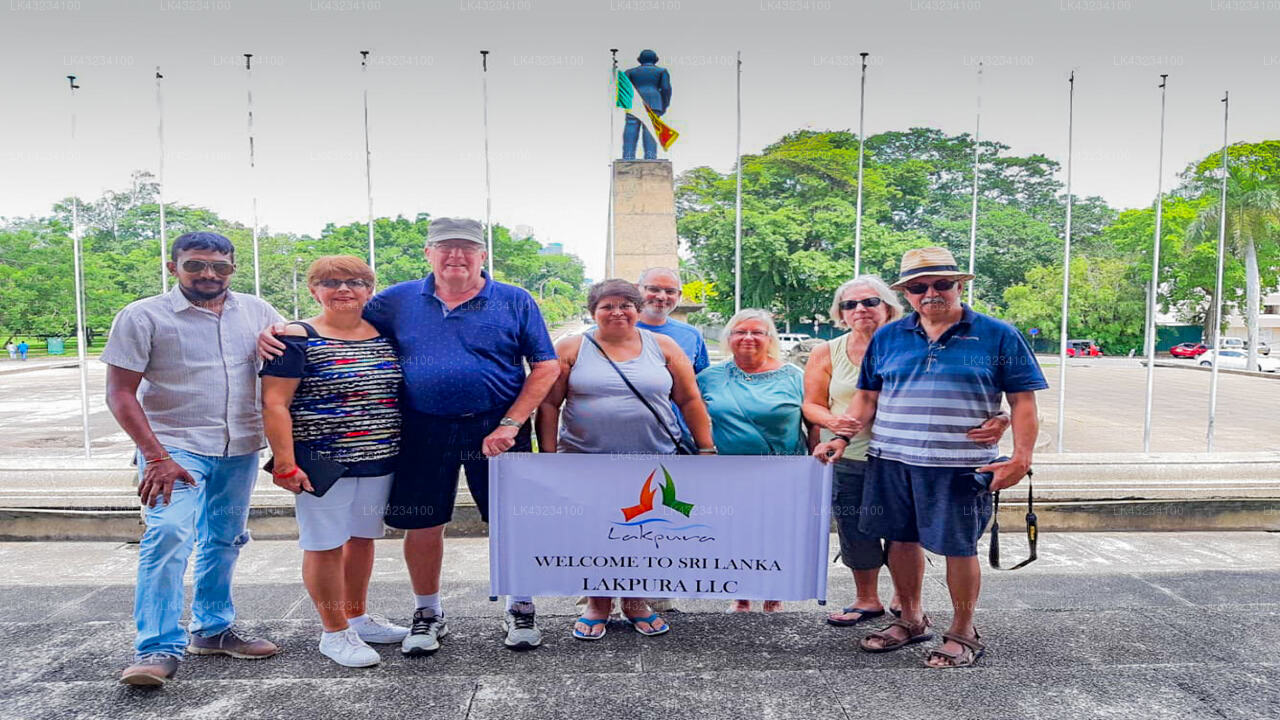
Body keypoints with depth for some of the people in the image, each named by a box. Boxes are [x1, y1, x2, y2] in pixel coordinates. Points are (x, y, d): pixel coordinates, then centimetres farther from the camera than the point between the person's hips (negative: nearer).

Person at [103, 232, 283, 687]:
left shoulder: (256, 312, 5)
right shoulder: (143, 316, -6)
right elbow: (120, 394, -9)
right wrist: (156, 457, -18)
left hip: (241, 449, 5)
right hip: (174, 447, -4)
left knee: (224, 542, 14)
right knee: (168, 535, -20)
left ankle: (213, 630, 31)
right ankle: (158, 650, -10)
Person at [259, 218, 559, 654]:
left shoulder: (516, 302, 0)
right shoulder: (398, 301, 7)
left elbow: (546, 367, -3)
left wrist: (510, 425, -12)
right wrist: (278, 331, -2)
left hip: (496, 429, -2)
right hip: (423, 432, 2)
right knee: (421, 526, 9)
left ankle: (520, 610, 26)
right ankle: (428, 613, 31)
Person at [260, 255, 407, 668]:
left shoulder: (385, 337, 8)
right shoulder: (297, 339, -7)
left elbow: (400, 391, 18)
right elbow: (275, 405, -11)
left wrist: (405, 451, 13)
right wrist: (285, 464, -17)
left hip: (379, 461, 6)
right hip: (323, 462, -5)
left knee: (363, 538, 16)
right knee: (325, 545, 3)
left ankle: (357, 618, 33)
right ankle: (335, 633, 17)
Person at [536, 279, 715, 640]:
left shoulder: (664, 347, 6)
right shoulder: (571, 349, 2)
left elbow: (690, 400, 7)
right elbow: (549, 405, 1)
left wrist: (706, 448, 3)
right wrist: (549, 455, -4)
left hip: (655, 462, 1)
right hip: (587, 464, -1)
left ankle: (635, 602, 29)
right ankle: (597, 604, 26)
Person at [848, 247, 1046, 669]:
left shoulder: (998, 336, 0)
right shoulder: (887, 337, 9)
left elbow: (1023, 401, -2)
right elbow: (868, 397, 13)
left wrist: (1021, 459, -11)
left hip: (961, 466, -3)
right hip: (892, 461, 4)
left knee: (958, 547, 5)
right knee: (901, 539, 13)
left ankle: (963, 633, 24)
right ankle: (910, 620, 33)